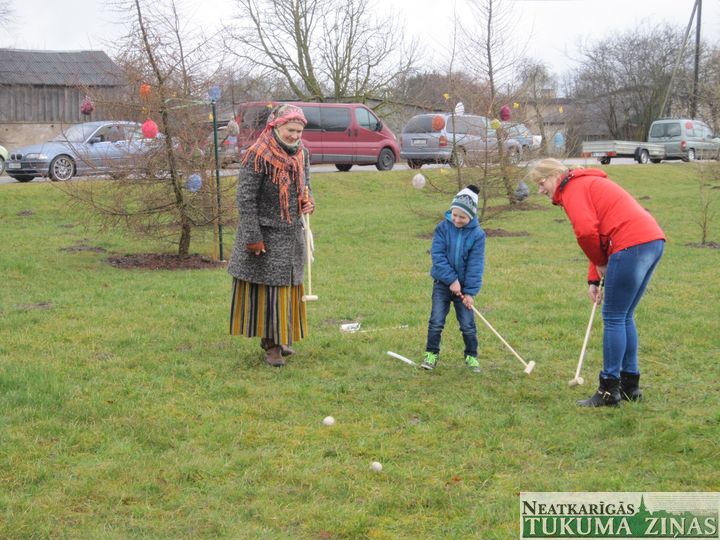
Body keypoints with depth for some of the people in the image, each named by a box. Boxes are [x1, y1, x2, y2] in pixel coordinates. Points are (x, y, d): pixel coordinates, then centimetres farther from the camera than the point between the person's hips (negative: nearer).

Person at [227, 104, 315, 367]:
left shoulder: (301, 153, 5)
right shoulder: (258, 156, -16)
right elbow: (245, 199, -16)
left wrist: (308, 201, -2)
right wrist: (253, 237, -18)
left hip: (292, 234, 7)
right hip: (266, 234, -7)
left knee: (288, 286, 13)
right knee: (267, 287, -2)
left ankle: (279, 338, 27)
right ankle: (271, 344, 6)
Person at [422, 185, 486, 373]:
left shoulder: (477, 234, -10)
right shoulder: (443, 228, -9)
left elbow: (475, 265, -10)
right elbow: (438, 255, -13)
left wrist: (470, 292, -13)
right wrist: (452, 280, -19)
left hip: (464, 285, 0)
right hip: (443, 283, 0)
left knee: (467, 324, 3)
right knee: (436, 321, -1)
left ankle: (471, 356, 20)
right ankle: (432, 354, 15)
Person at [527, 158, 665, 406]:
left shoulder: (573, 188, -3)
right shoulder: (589, 183, 27)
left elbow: (586, 231, -19)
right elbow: (597, 234, 27)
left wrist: (600, 263, -2)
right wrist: (594, 279, 20)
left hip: (632, 244, -10)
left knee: (613, 318, -2)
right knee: (625, 317, 17)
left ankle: (609, 390, 2)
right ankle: (630, 384, 23)